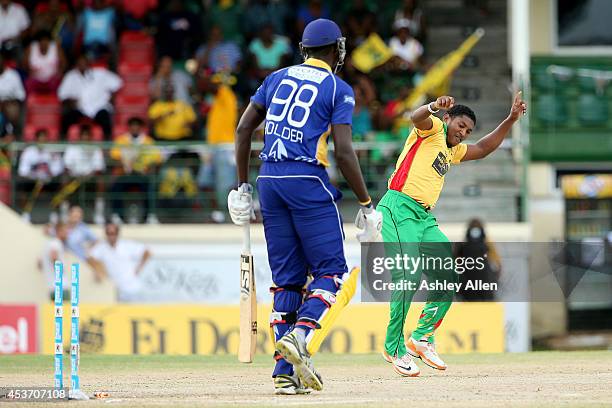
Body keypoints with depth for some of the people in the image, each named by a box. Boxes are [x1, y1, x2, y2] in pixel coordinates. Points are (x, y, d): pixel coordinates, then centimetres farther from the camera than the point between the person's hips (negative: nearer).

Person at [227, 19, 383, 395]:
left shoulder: (278, 78, 15)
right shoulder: (338, 89, 0)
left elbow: (244, 128, 11)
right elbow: (343, 152, -9)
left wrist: (243, 186, 16)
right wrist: (367, 205, -4)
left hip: (269, 180, 6)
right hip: (308, 181, -6)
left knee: (287, 278, 9)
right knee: (331, 272, 0)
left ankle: (286, 371, 2)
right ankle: (299, 336, -25)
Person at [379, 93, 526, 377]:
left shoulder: (452, 151, 29)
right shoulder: (432, 130, 4)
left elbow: (483, 148, 36)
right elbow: (417, 118, -17)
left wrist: (511, 119, 29)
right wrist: (433, 107, -40)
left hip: (424, 218, 9)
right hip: (399, 207, -9)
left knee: (450, 277, 2)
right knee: (409, 277, -20)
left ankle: (422, 337, 13)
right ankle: (394, 348, -13)